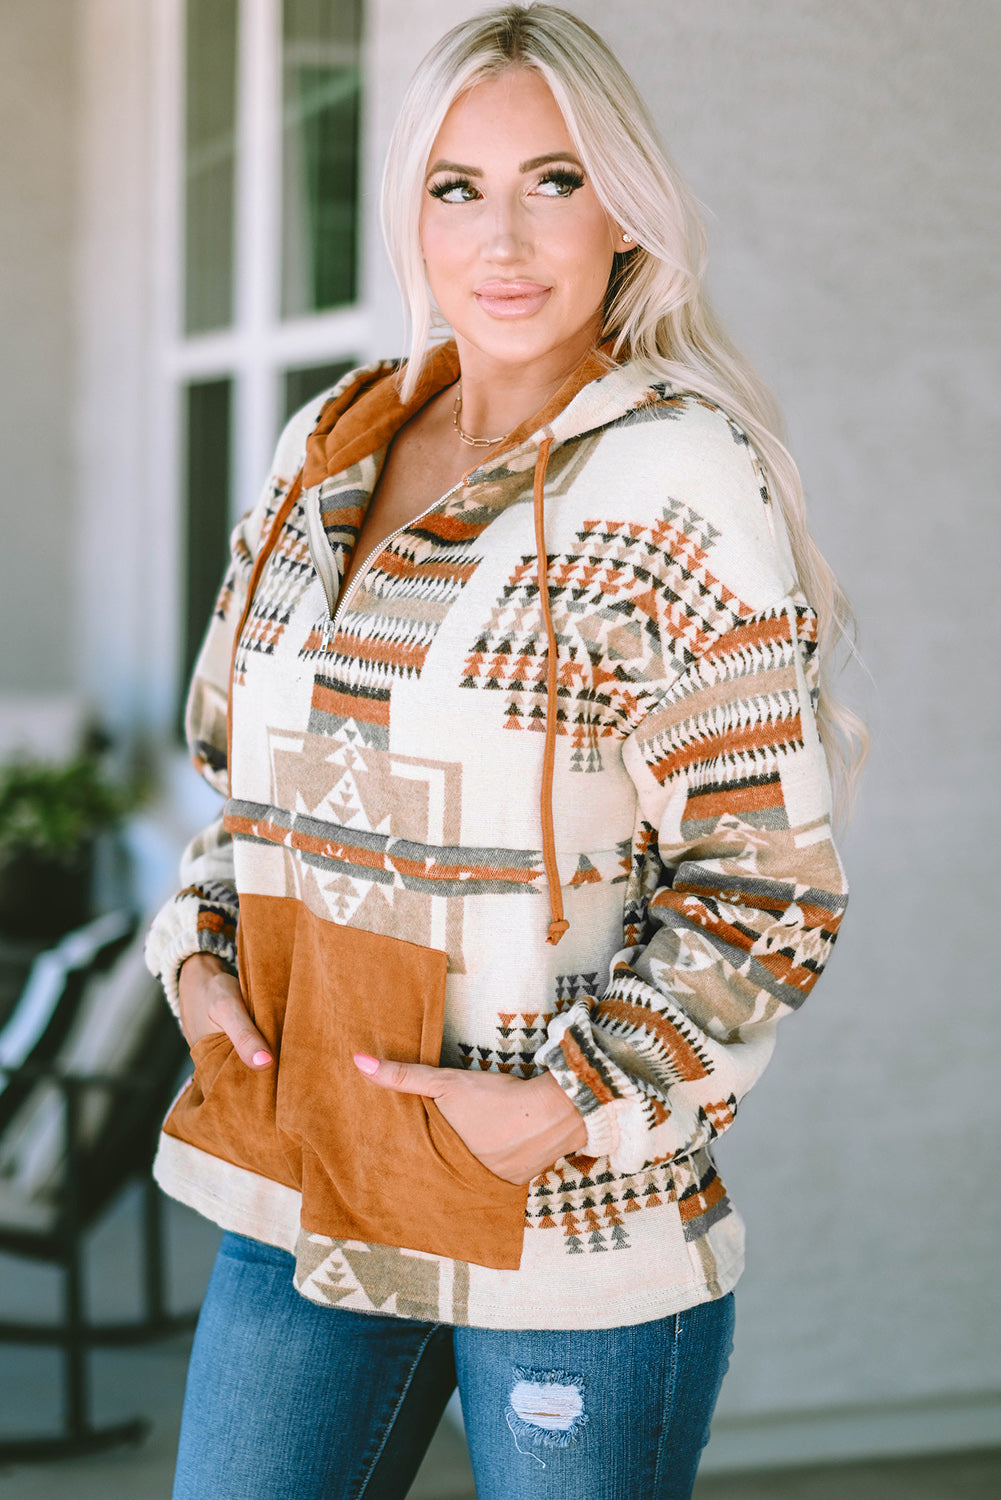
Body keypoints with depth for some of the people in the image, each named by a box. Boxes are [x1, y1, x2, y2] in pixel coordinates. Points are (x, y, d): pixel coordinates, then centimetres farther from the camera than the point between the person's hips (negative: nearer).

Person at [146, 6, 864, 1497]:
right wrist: (202, 954, 2)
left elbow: (765, 882, -10)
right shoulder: (329, 450, 8)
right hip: (302, 1196, 5)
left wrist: (576, 1101, -18)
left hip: (580, 1228, -5)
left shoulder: (681, 480, -10)